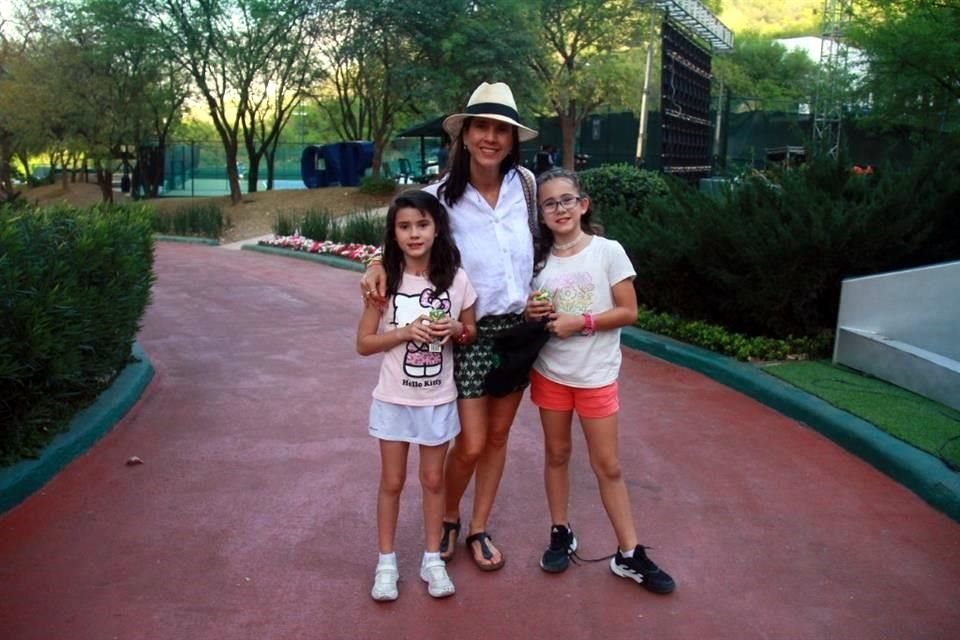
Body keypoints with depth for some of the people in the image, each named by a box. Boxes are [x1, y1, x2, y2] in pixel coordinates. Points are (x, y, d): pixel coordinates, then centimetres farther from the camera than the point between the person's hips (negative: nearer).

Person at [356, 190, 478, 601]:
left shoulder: (456, 279, -7)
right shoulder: (386, 281, -10)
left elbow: (473, 335, 5)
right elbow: (364, 343, -7)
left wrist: (456, 330, -17)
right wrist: (406, 332, -22)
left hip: (438, 401, 1)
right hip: (394, 400, -1)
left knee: (433, 480, 14)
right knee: (392, 482, 12)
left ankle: (432, 560, 29)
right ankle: (386, 563, 27)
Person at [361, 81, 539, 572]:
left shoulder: (525, 183, -3)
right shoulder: (442, 196, -11)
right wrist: (378, 267, -23)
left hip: (520, 326, 4)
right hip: (471, 332, -3)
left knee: (497, 436, 13)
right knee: (471, 444, 0)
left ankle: (478, 529, 31)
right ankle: (447, 520, 30)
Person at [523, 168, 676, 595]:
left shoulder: (608, 251, -9)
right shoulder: (538, 258, 1)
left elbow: (628, 312, -10)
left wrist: (580, 323, -20)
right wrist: (531, 314, -13)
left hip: (596, 374, -3)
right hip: (550, 371, 3)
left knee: (607, 465, 4)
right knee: (556, 454, 14)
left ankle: (629, 554, 14)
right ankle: (561, 534, 30)